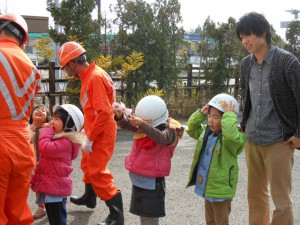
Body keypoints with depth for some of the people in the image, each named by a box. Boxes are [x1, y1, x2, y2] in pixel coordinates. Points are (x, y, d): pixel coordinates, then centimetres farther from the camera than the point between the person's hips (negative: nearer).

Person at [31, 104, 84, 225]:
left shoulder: (65, 142, -19)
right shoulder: (58, 138, 16)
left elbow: (45, 148, -30)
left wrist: (47, 131, -18)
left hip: (55, 187, -11)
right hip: (52, 185, 11)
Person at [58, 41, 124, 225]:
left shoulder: (95, 77, -23)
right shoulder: (89, 76, 8)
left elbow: (104, 112, -28)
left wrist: (90, 138, -22)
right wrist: (86, 129, 15)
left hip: (101, 133, -10)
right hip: (94, 130, 10)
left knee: (98, 172, -7)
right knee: (88, 164, 25)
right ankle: (89, 198, 47)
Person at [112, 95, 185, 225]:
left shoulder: (170, 131, -17)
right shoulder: (143, 127, 3)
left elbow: (161, 138, -38)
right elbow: (125, 124, -7)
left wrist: (142, 124, -51)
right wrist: (120, 116, -29)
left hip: (152, 182, -7)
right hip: (138, 179, 7)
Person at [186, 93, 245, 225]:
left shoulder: (235, 138, -21)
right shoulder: (206, 131, 4)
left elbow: (232, 136, -44)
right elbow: (191, 128, 15)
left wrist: (229, 115, -34)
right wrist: (201, 113, 0)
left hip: (221, 190, -8)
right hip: (206, 188, 8)